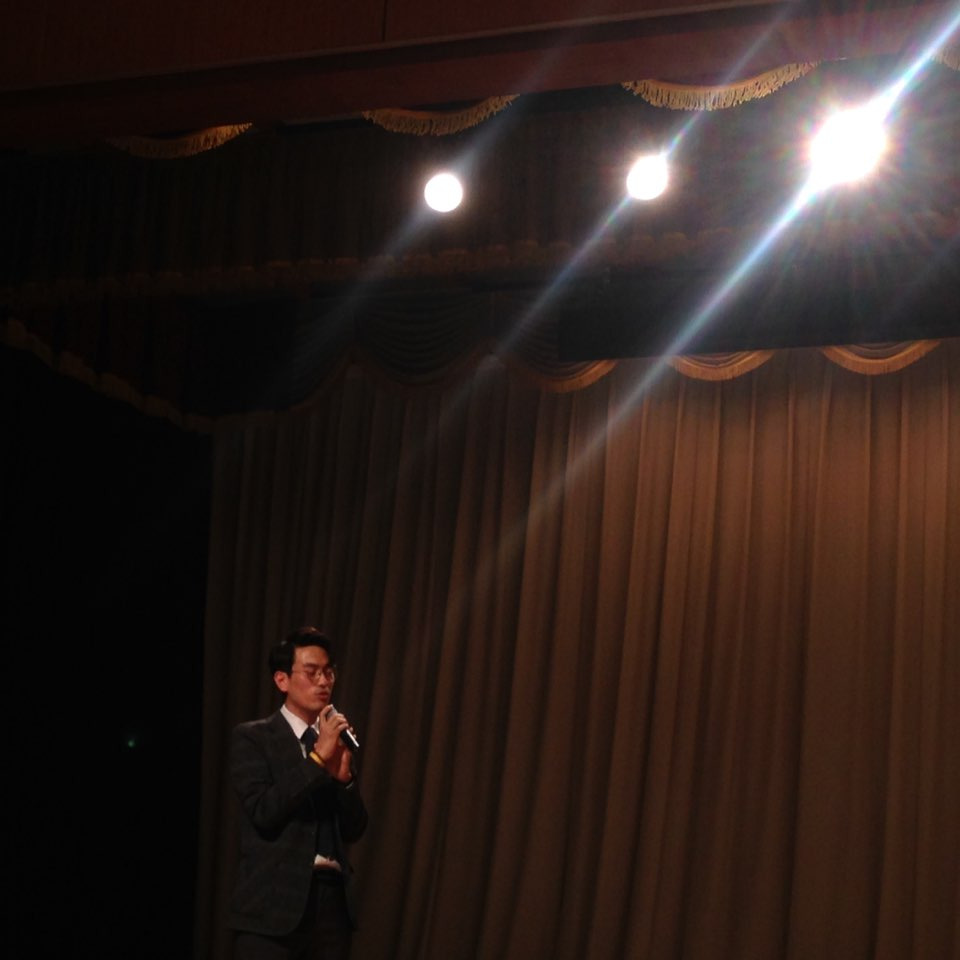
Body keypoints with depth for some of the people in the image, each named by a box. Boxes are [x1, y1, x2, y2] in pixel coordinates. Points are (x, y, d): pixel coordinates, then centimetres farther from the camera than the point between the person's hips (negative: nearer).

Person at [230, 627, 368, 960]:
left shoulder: (335, 741, 13)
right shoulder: (252, 737, 0)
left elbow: (354, 829, 10)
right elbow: (263, 811, -14)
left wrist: (343, 775, -6)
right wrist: (317, 758, -15)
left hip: (332, 900, 5)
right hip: (273, 903, -4)